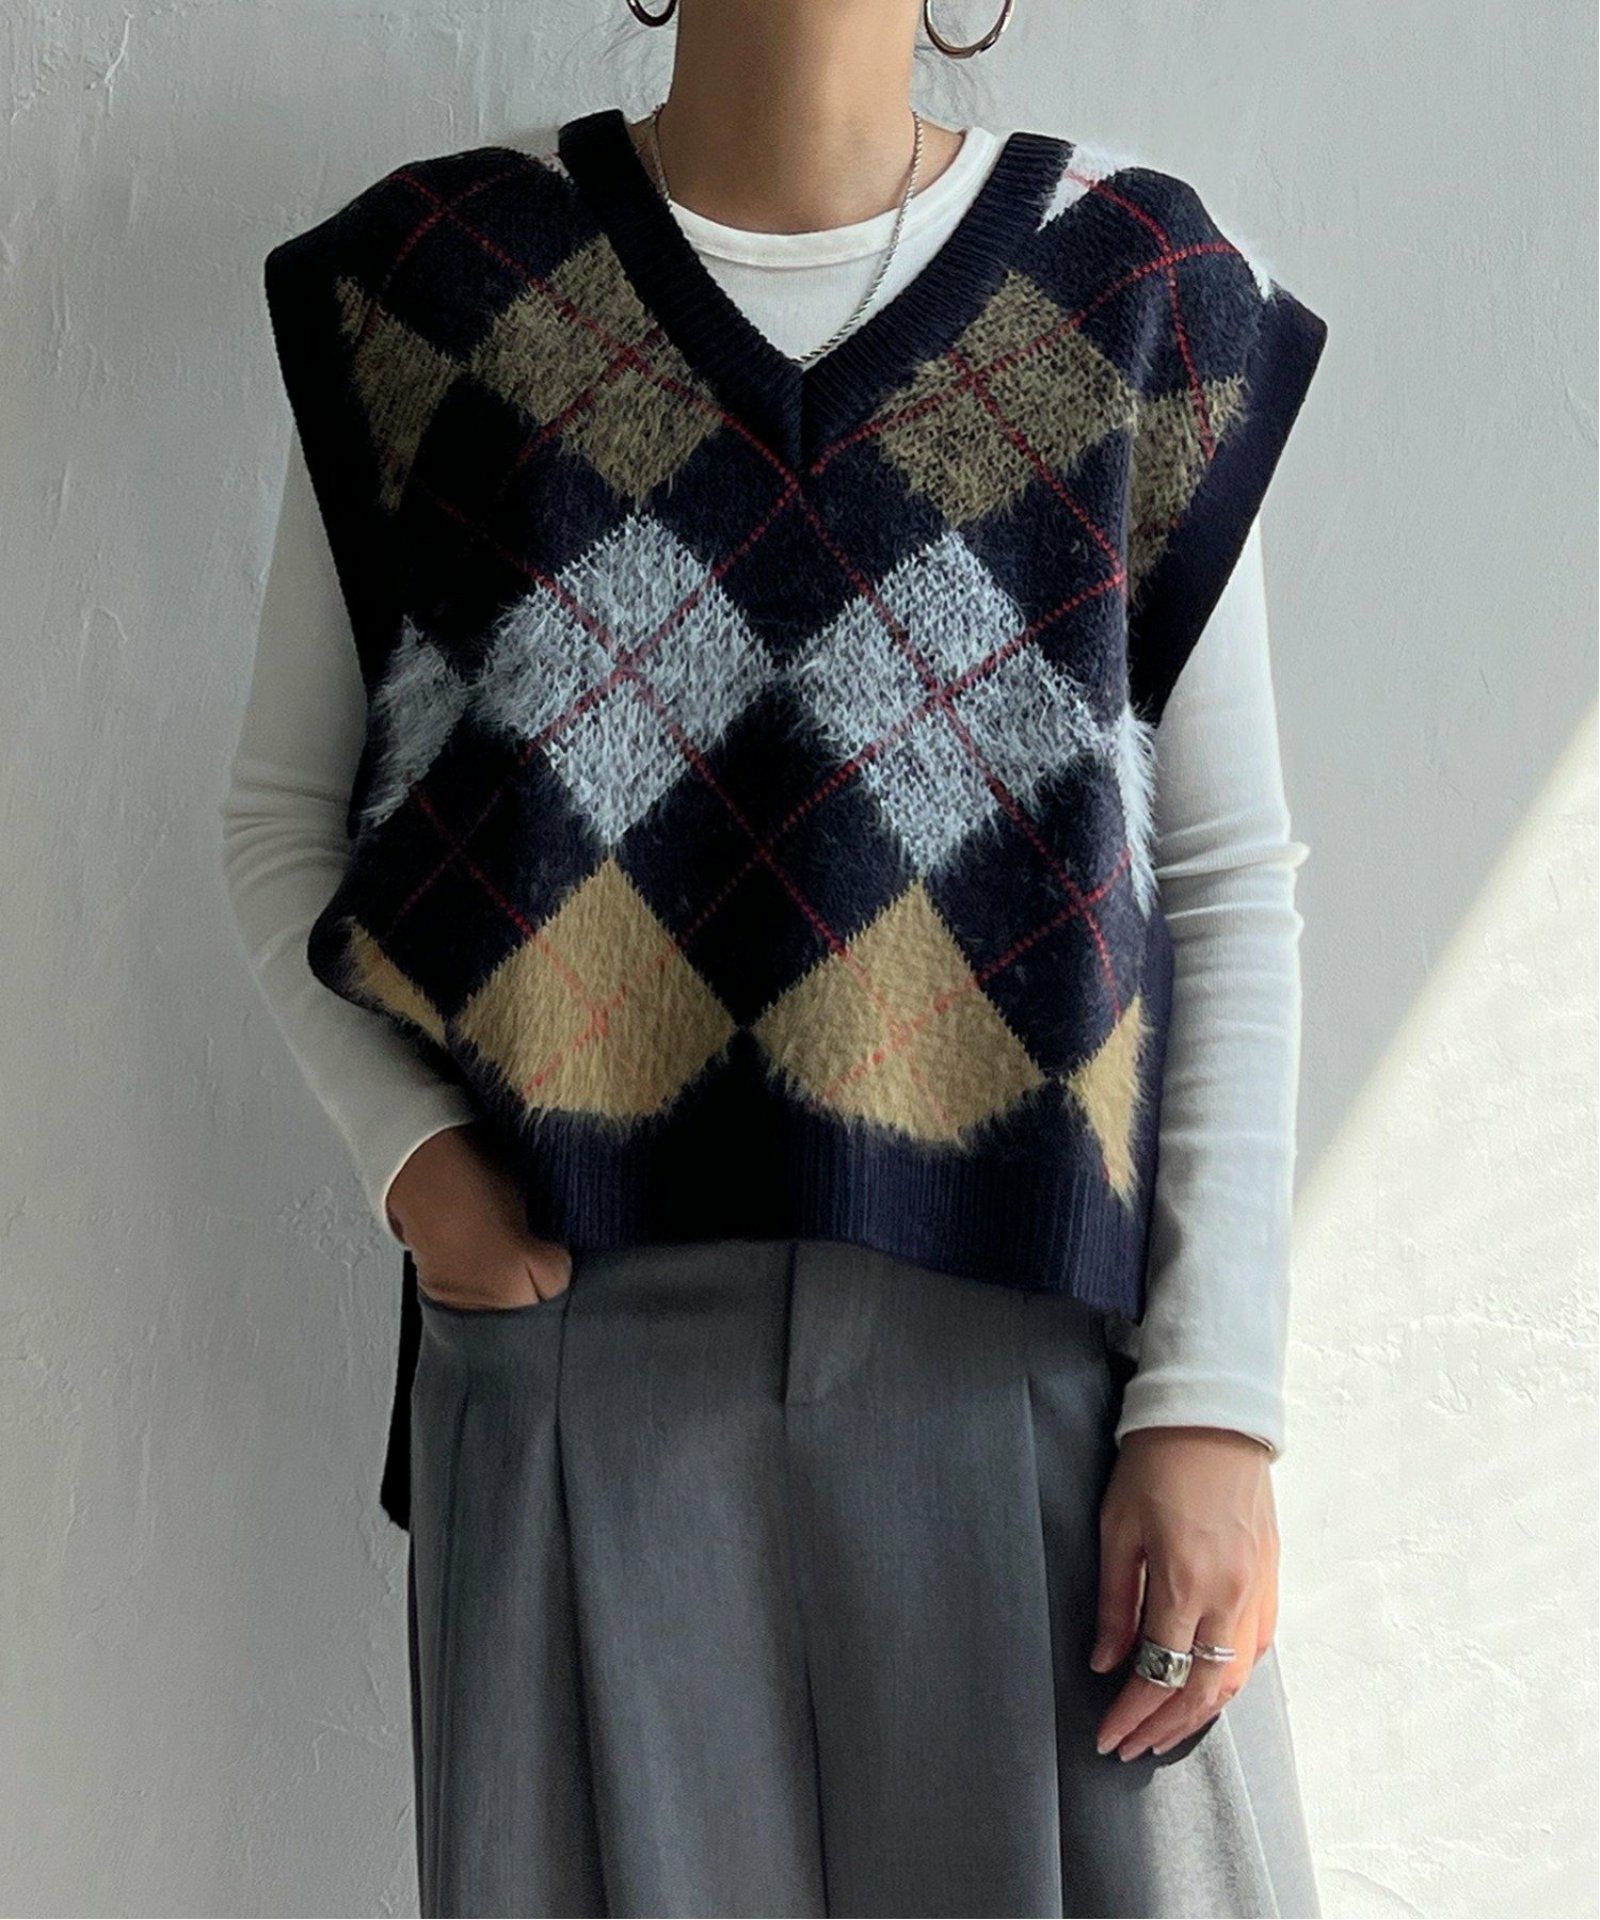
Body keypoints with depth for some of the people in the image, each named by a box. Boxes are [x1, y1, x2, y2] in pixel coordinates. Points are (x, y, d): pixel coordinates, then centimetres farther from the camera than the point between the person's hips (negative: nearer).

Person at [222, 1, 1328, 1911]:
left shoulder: (1139, 294, 4)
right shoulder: (442, 280, 5)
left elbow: (1230, 890, 2)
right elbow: (282, 814, 10)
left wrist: (1214, 1407, -5)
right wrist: (410, 1150, -8)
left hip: (1034, 1331, 0)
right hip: (583, 1319, 0)